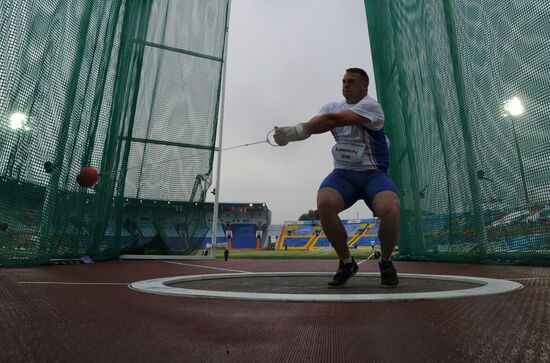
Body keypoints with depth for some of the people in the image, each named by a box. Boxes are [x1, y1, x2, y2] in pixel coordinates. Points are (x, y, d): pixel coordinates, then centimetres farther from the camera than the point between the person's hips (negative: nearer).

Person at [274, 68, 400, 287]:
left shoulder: (370, 105, -9)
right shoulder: (333, 107, 11)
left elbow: (333, 120, -26)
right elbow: (309, 126, -7)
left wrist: (295, 131, -31)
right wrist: (288, 132, -29)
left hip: (373, 174, -3)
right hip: (343, 174, 3)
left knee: (389, 209, -33)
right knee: (324, 204, -29)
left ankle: (385, 262, 2)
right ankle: (346, 262, -4)